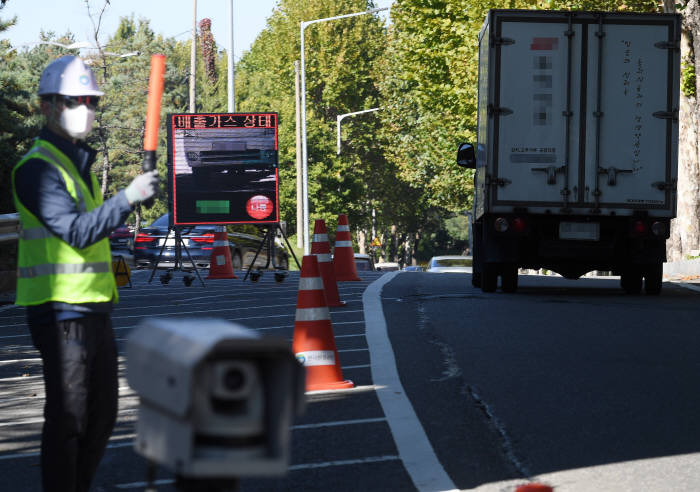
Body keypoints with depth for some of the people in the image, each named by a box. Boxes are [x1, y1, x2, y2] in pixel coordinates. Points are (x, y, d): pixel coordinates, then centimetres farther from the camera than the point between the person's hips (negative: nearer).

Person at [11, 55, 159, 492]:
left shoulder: (82, 163, 18)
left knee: (102, 414, 15)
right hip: (61, 308, -9)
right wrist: (128, 198, -32)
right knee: (67, 418, -8)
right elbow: (75, 230, -24)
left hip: (94, 308, 10)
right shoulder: (37, 168, -12)